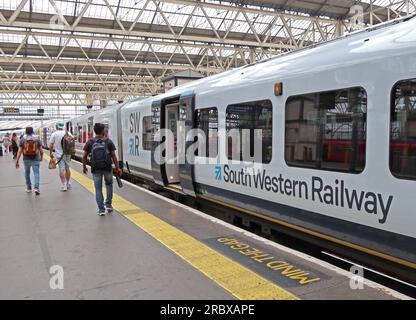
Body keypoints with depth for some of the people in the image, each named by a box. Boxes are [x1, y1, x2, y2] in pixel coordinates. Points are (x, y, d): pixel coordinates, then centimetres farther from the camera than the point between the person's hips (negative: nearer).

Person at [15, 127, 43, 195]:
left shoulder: (23, 140, 0)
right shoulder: (37, 139, 0)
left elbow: (19, 151, -6)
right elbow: (41, 151, 1)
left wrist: (17, 161, -3)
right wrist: (41, 157, 19)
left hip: (26, 159, 1)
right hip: (35, 159, -1)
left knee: (27, 173, 19)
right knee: (36, 173, -1)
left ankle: (29, 188, 28)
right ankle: (36, 187, -20)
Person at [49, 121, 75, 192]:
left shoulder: (54, 134, -5)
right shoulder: (68, 133, 3)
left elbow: (51, 145, -5)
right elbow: (73, 142, 4)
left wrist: (51, 153, 9)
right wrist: (72, 151, 15)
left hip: (59, 155, -3)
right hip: (67, 154, 3)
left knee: (62, 169, -3)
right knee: (67, 169, 15)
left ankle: (63, 186, -5)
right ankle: (68, 184, 24)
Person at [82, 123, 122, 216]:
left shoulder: (90, 142, -1)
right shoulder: (108, 141, -3)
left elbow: (84, 157, 1)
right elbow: (114, 156, -4)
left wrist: (84, 167, 15)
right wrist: (117, 168, 3)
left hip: (96, 169, 0)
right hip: (107, 168, 0)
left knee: (98, 189, 7)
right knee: (109, 185, 22)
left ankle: (101, 209, 7)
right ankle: (108, 205, 21)